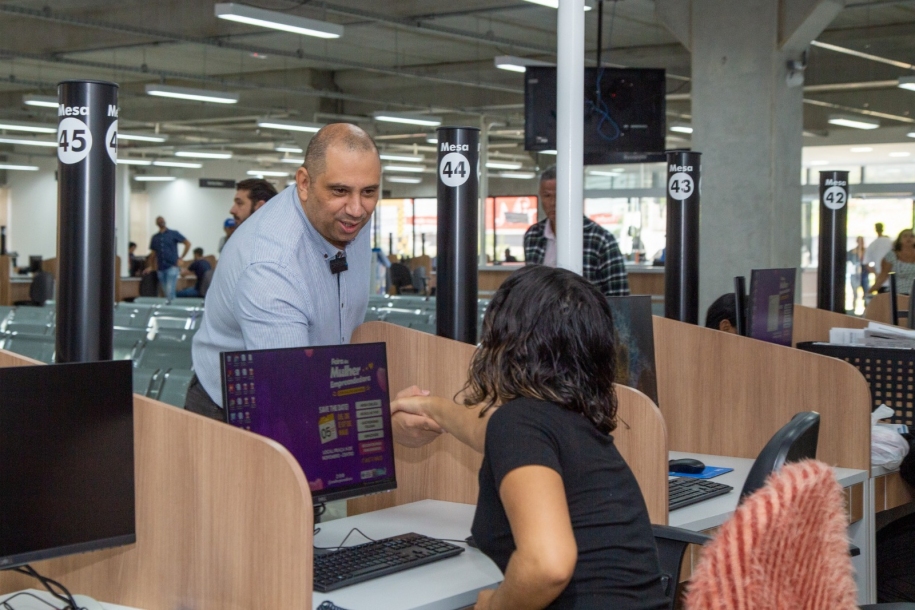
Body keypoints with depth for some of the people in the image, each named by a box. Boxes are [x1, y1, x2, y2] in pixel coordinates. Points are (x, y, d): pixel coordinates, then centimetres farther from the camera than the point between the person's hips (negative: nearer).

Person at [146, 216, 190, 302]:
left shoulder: (174, 234, 3)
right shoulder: (155, 237, 15)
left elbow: (188, 244, 4)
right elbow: (153, 253, 19)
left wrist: (181, 257, -1)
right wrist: (150, 266, 8)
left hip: (171, 267, -4)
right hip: (160, 268, 4)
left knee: (170, 291, -16)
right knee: (165, 292, 6)